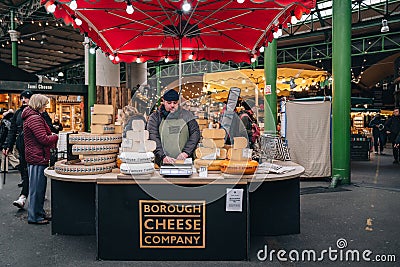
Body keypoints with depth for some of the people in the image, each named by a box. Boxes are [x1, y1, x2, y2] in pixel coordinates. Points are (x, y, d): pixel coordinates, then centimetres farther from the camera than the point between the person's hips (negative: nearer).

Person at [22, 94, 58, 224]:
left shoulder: (31, 117, 17)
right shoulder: (35, 118, -17)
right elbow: (43, 139, -21)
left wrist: (51, 135, 7)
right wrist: (55, 137, -5)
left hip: (35, 157, 11)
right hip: (38, 157, -11)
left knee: (39, 187, 17)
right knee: (37, 188, -2)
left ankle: (39, 213, 27)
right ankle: (34, 216, 8)